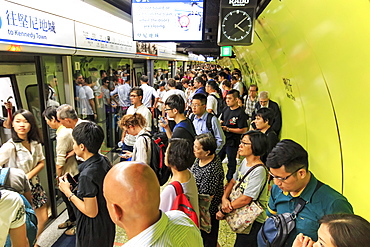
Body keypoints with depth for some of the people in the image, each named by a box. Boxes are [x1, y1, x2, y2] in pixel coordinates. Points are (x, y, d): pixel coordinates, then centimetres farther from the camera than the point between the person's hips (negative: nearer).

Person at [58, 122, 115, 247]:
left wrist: (68, 192, -17)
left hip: (93, 231, -7)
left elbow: (91, 212, -24)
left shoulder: (87, 174, -31)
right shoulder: (104, 160, -6)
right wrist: (77, 188, 4)